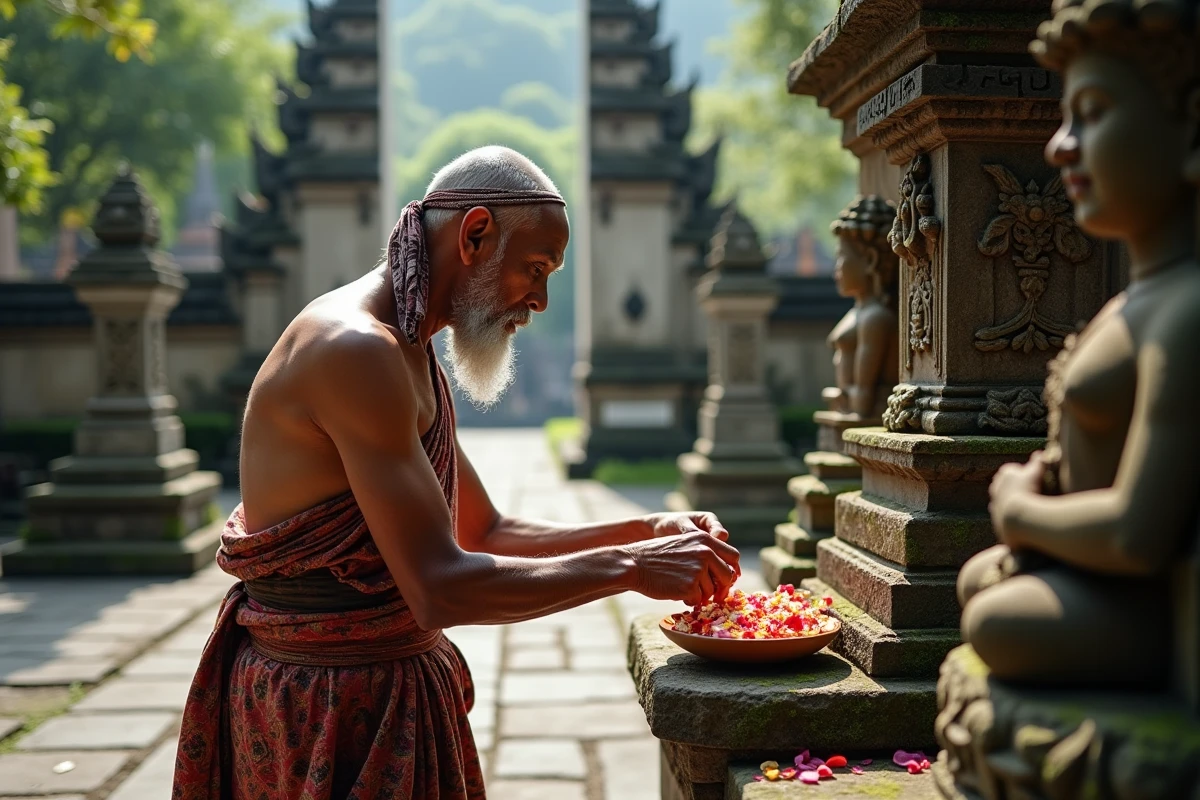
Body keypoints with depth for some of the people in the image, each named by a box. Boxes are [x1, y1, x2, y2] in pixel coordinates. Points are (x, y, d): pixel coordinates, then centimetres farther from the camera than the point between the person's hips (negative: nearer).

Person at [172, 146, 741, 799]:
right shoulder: (354, 349, -22)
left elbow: (485, 535, 14)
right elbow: (442, 588, -27)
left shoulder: (411, 358, 10)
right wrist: (630, 567, -19)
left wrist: (643, 532, 3)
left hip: (395, 685, 9)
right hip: (325, 706, -9)